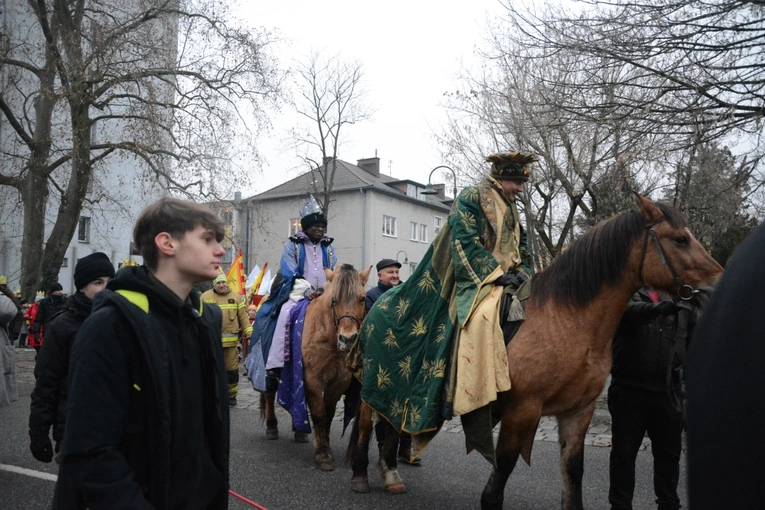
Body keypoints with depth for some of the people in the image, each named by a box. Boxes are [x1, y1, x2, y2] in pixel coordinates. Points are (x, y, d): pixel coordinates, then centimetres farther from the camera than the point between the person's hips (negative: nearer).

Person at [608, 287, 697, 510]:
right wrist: (656, 308, -47)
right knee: (624, 452, 5)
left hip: (669, 391, 4)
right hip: (629, 389, -3)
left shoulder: (681, 300, 9)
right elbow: (630, 311, -26)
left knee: (669, 453, 14)